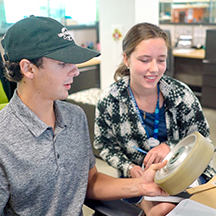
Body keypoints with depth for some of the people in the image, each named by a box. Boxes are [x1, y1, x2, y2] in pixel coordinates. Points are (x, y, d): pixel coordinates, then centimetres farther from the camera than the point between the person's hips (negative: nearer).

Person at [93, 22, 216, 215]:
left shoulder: (181, 94, -10)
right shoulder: (109, 101, -11)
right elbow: (105, 146, 2)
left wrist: (170, 147, -17)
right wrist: (129, 168, -14)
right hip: (138, 178, -1)